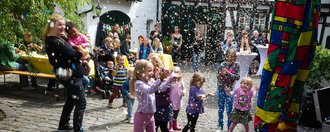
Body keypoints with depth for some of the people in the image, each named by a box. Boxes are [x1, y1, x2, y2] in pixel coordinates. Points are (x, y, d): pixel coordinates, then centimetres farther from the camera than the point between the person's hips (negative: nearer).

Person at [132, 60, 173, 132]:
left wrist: (171, 77, -1)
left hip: (150, 115, 8)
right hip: (141, 115, -7)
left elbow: (161, 88, 8)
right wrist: (160, 79, -50)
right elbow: (149, 90, -38)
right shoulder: (138, 83, -21)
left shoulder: (151, 81, 3)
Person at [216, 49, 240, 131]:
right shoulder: (223, 64, -6)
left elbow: (237, 77, -11)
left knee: (229, 110, 3)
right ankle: (220, 126, 26)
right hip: (221, 89, 1)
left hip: (230, 90, -1)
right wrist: (225, 87, -13)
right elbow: (218, 77, -6)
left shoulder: (236, 65, -5)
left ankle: (230, 127, 20)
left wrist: (228, 73, -22)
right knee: (220, 109, 11)